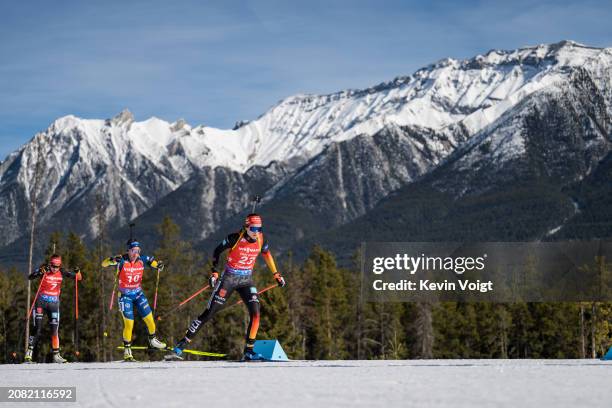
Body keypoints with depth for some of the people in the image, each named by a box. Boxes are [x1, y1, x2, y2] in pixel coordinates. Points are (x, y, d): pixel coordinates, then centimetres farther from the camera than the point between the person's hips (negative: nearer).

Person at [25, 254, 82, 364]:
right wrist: (40, 272, -42)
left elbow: (79, 278, 4)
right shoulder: (44, 270, -10)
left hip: (54, 304, 3)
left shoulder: (61, 273, -2)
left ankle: (56, 355, 7)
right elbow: (30, 277, -25)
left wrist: (77, 272, -18)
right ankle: (29, 353, -5)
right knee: (37, 329, -10)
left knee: (54, 330, 0)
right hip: (41, 302, -3)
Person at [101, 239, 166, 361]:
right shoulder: (122, 260, -19)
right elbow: (104, 264, -24)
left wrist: (159, 265, -17)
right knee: (129, 323, -8)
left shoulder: (142, 259, -8)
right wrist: (112, 260, -45)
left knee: (149, 318, 4)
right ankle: (127, 349, 10)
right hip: (125, 295, -4)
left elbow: (153, 262, 6)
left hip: (138, 293, 4)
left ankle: (153, 340, 30)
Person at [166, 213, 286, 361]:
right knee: (209, 313, -6)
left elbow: (267, 254, 15)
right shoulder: (234, 238, -18)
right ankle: (180, 346, -2)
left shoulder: (261, 240, -6)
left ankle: (249, 352, -6)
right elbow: (217, 251, -3)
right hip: (229, 278, -4)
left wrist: (276, 274, 20)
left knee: (255, 313, -16)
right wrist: (214, 272, -10)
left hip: (246, 280, 4)